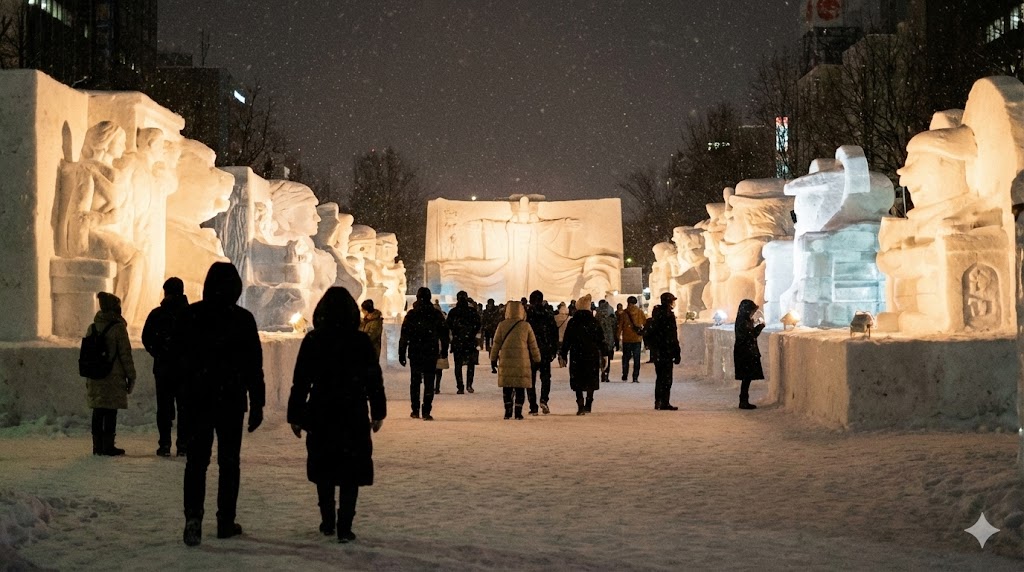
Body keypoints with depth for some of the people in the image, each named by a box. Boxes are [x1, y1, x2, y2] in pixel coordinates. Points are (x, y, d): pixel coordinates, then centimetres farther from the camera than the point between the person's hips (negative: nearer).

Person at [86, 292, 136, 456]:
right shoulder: (118, 327, -9)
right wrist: (131, 376, -2)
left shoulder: (92, 328, 9)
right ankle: (108, 446, -1)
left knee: (98, 412, 11)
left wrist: (88, 377, 21)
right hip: (114, 378, -6)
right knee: (111, 412, -2)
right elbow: (125, 354, -9)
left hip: (95, 379, 6)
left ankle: (98, 446, 14)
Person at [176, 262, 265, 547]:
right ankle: (226, 521, 11)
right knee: (229, 461, 8)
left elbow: (177, 355, 5)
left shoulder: (189, 315, -1)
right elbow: (254, 366, -4)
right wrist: (257, 404, 2)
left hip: (197, 399, 1)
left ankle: (193, 516, -10)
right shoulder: (243, 319, -6)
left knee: (196, 459, 5)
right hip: (232, 400, -1)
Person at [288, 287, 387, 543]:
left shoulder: (312, 341, -4)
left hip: (321, 416, 1)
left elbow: (300, 382, -2)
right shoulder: (362, 341, -5)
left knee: (324, 470, 17)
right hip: (354, 416, -1)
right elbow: (374, 380, 0)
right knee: (350, 472, 4)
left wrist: (295, 416, 5)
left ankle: (327, 523, 23)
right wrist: (378, 412, 10)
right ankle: (344, 527, 0)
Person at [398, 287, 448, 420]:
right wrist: (444, 350, 17)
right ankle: (426, 412, -4)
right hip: (431, 354, 0)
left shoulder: (411, 315, -3)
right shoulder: (437, 315, 1)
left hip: (415, 354, 0)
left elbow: (404, 336, -4)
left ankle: (415, 411, 12)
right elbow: (444, 334, 7)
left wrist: (401, 354, -1)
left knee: (415, 382, 11)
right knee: (429, 383, 2)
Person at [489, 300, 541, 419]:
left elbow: (496, 343, 5)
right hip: (522, 362, -1)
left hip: (506, 361, 1)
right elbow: (533, 345, 6)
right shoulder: (526, 326, 0)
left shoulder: (502, 325, 1)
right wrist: (537, 359, 15)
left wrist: (493, 358, 14)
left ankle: (508, 411, 5)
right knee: (520, 388, 5)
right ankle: (518, 412, 3)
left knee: (507, 388, 9)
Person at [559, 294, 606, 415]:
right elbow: (601, 339, 6)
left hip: (576, 355, -2)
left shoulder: (572, 322, -4)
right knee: (591, 381, 12)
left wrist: (563, 355, 5)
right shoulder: (594, 321, 2)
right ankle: (588, 405, 13)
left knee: (578, 382, 1)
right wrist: (603, 354, 13)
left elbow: (566, 340, -2)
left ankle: (580, 406, -9)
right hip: (592, 355, 2)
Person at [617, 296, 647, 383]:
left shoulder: (623, 313, -4)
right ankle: (635, 378, -4)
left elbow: (620, 326, -2)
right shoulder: (640, 312, -3)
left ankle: (625, 375, 14)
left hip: (626, 338, 0)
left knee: (626, 357, 15)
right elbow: (645, 323, 2)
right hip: (637, 338, 0)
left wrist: (618, 336, 4)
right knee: (636, 359, 3)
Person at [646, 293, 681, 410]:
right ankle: (664, 403, -6)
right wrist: (677, 353, -11)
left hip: (657, 352, 8)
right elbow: (673, 337, -15)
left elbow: (647, 332, 15)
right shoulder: (668, 315, -14)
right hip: (666, 352, -8)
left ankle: (658, 402, 18)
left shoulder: (656, 314, 12)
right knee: (666, 378, -5)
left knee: (660, 377, 15)